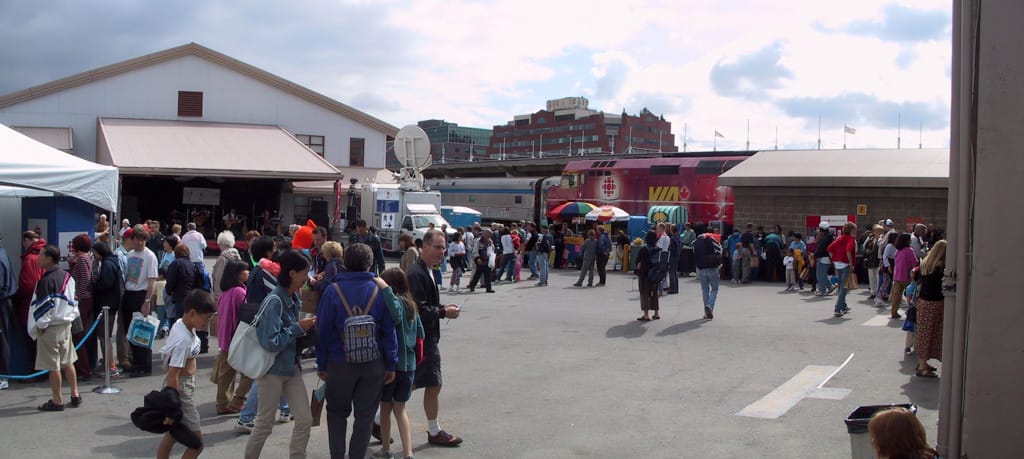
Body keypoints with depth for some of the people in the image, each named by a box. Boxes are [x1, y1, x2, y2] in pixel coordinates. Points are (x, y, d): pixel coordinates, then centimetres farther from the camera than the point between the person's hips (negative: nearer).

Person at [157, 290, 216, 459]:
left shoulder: (180, 324, 0)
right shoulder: (184, 340, -27)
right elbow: (173, 375, -27)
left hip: (187, 385, 10)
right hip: (181, 388, -10)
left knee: (171, 435, 21)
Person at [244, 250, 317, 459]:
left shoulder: (294, 298, 3)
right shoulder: (274, 301, -22)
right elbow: (270, 342, -26)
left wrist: (305, 326, -1)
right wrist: (298, 328, -20)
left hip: (291, 367, 7)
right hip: (272, 370, -7)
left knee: (305, 420, 4)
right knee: (265, 424, 9)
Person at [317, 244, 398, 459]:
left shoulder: (333, 291, -6)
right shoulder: (380, 290, -3)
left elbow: (323, 330, -4)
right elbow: (389, 330, -1)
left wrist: (321, 364, 5)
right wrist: (391, 364, 6)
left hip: (339, 363, 0)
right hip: (373, 364, 1)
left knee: (337, 412, 18)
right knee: (365, 416, 12)